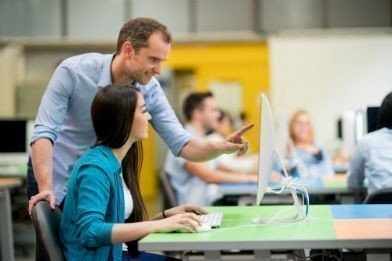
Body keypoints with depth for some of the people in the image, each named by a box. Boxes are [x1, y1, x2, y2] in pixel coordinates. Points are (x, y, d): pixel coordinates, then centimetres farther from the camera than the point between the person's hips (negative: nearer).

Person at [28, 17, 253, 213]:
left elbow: (181, 144, -15)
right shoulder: (73, 71, -24)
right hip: (52, 177, -3)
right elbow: (44, 132, -28)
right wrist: (46, 189, -40)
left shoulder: (149, 89, -13)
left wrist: (222, 147, -35)